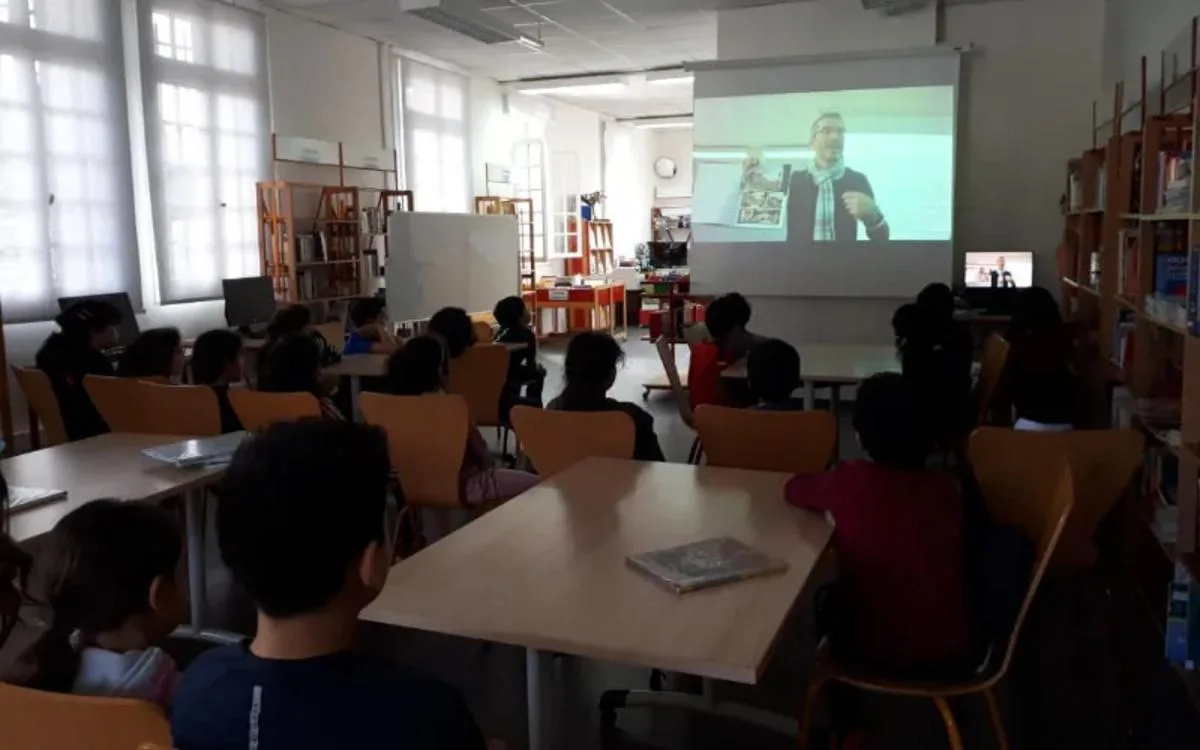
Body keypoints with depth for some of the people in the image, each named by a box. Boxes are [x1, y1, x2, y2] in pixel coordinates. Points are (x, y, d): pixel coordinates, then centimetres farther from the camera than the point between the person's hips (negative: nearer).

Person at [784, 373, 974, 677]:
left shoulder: (850, 481, -13)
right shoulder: (946, 490, -3)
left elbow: (794, 489, 9)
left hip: (875, 653, -3)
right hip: (951, 653, 3)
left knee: (830, 598, 29)